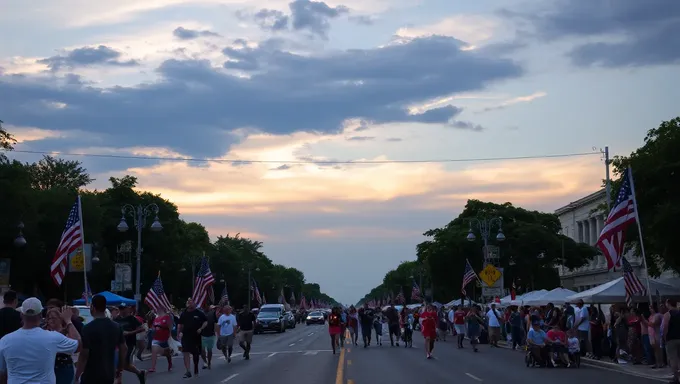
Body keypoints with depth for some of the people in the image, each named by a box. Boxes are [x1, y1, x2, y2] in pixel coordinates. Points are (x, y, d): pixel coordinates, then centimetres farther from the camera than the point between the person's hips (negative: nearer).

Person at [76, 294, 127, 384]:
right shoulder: (116, 327, 5)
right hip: (109, 375, 6)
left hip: (91, 376, -6)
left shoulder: (89, 328, -15)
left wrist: (77, 376, -9)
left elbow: (84, 354, -17)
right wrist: (120, 369, 20)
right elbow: (124, 349, 10)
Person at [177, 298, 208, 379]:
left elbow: (205, 322, 2)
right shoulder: (184, 314, 4)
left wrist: (201, 328, -14)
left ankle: (196, 368, 37)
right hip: (186, 336, 0)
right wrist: (179, 333, 1)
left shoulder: (199, 313, -2)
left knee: (196, 354, 14)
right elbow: (180, 324, 10)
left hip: (196, 336, 0)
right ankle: (188, 371, -14)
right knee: (186, 353, -13)